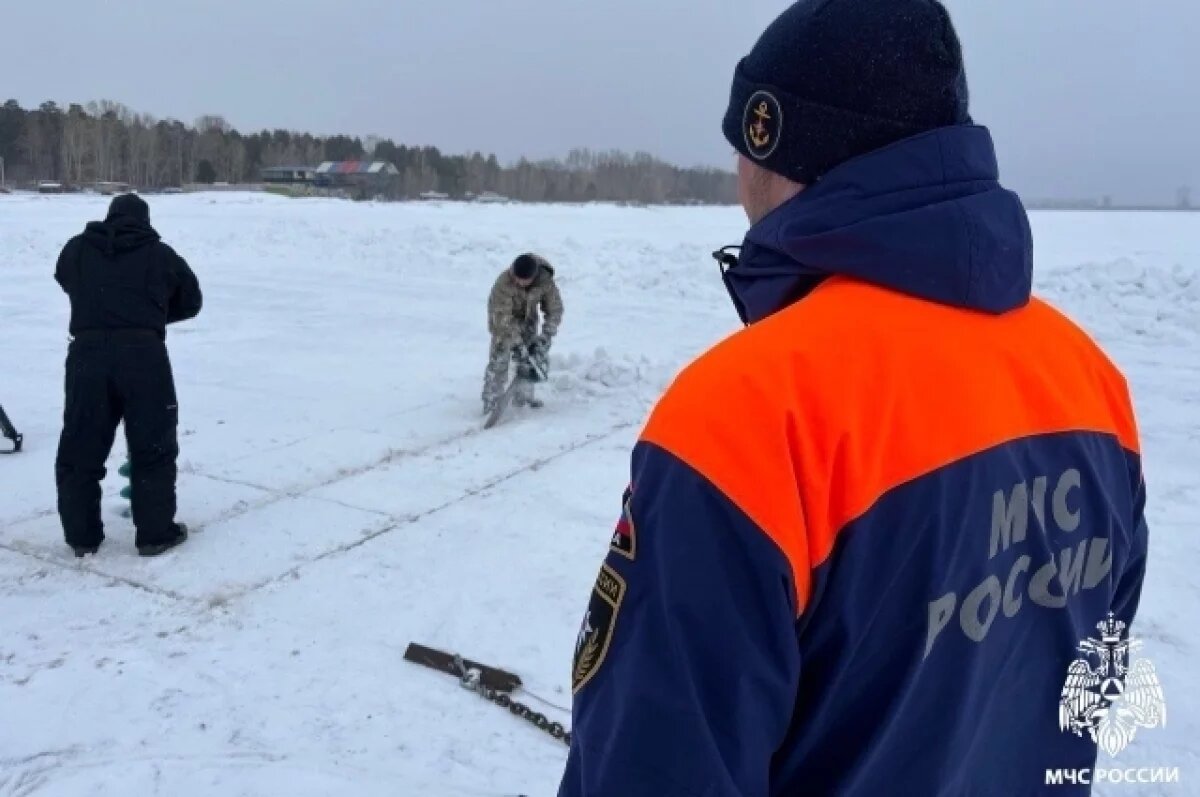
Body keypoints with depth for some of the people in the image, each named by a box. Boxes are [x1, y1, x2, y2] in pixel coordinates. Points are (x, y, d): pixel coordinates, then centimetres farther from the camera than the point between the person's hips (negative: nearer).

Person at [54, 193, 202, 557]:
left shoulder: (76, 248, 15)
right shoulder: (160, 254, 9)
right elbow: (191, 301, 19)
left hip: (88, 354, 2)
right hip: (143, 354, -2)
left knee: (80, 449, 14)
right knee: (153, 448, 9)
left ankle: (82, 536, 21)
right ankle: (156, 533, 13)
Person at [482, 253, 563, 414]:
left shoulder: (545, 281, -28)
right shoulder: (504, 283, -38)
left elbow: (554, 310, -18)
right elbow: (503, 316, -35)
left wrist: (545, 337, -26)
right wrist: (516, 342, -36)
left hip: (528, 318, 4)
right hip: (502, 317, -4)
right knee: (499, 359, -10)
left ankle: (523, 396, 22)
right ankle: (491, 402, -5)